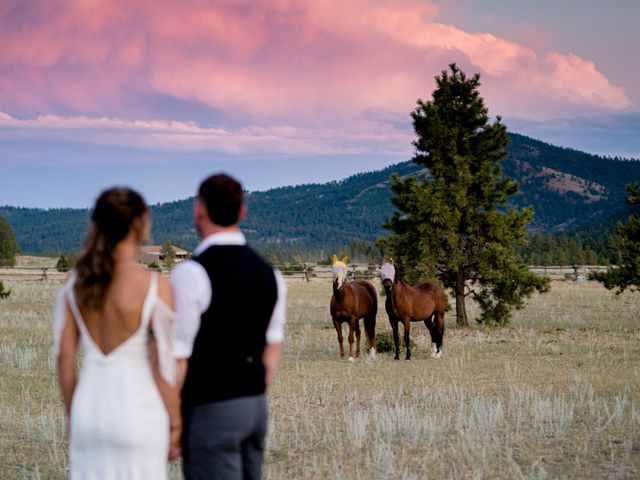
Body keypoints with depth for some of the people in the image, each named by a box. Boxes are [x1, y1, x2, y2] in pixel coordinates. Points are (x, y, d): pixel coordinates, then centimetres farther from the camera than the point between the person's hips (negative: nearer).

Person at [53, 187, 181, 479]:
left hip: (91, 408, 5)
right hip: (138, 415, -5)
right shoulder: (156, 288, -16)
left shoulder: (75, 281, 0)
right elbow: (163, 366, -14)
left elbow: (63, 356, 4)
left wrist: (73, 417, 15)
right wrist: (176, 426, -2)